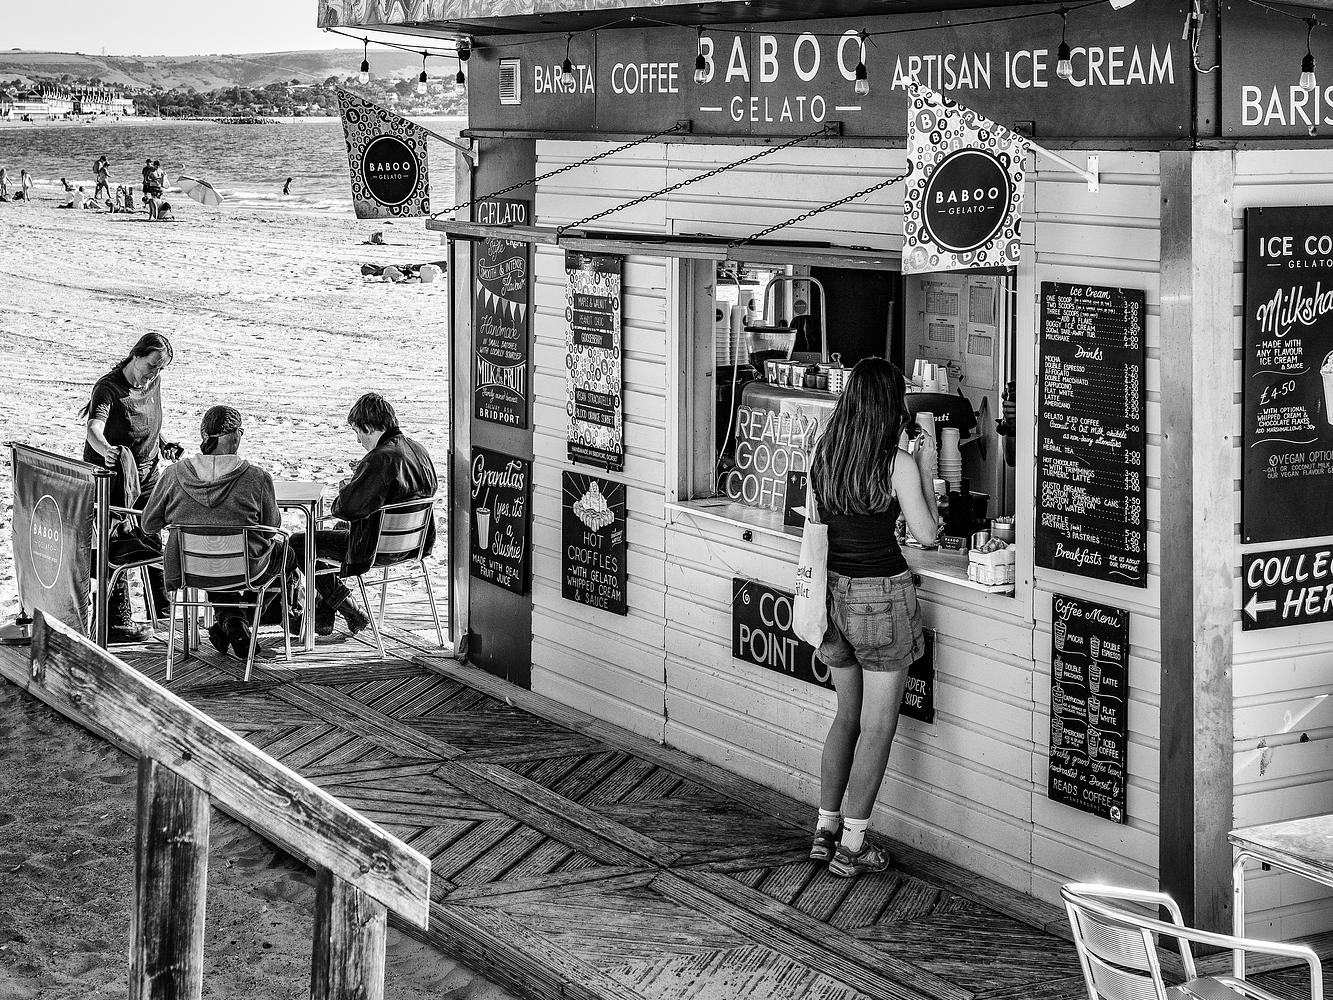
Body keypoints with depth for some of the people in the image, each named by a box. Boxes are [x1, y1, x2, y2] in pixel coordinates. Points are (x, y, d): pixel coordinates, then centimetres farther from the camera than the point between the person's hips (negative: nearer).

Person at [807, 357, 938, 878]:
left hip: (835, 591, 6)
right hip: (882, 595, -6)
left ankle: (826, 828, 25)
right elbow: (926, 533, -7)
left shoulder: (825, 454, 0)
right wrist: (926, 470, 4)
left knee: (848, 714, 21)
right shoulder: (898, 464, -15)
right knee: (877, 726, 5)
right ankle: (852, 846, 8)